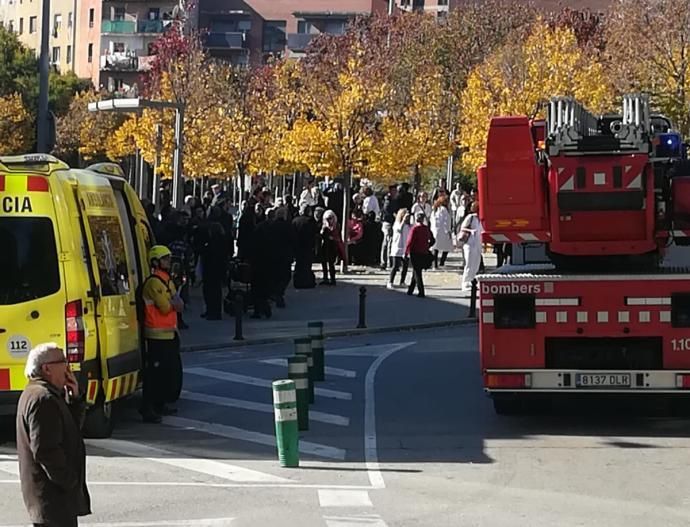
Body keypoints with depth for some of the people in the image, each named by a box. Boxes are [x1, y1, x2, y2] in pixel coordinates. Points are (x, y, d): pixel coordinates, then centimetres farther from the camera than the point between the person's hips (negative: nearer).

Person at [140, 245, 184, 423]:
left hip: (170, 333, 10)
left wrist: (172, 302, -11)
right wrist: (174, 301, 0)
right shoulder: (154, 282, -14)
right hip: (158, 335, -10)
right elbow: (166, 307, -20)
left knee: (171, 371, 15)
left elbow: (179, 306, 10)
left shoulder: (167, 281, 17)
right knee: (154, 372, -11)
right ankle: (148, 409, -11)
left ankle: (160, 404, 25)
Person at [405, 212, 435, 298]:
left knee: (417, 273, -1)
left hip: (415, 253, -6)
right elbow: (432, 240, 11)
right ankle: (410, 290, 26)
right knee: (416, 272, 18)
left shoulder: (415, 228, -14)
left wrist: (406, 252, -9)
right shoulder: (427, 229, 4)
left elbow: (410, 241, -16)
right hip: (424, 253, 6)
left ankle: (421, 292, -6)